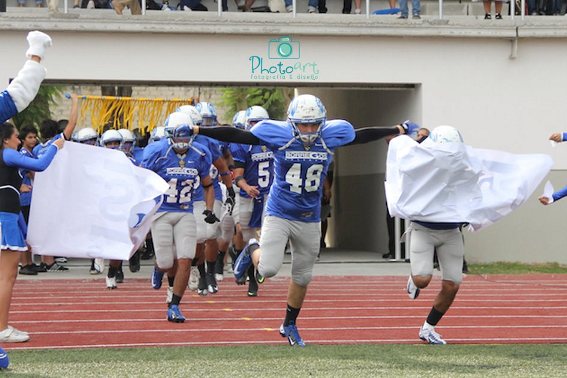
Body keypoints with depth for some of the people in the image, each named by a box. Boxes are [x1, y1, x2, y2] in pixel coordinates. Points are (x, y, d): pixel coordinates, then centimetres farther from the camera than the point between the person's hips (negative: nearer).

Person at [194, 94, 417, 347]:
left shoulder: (331, 135, -7)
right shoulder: (278, 135, -15)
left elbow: (362, 136, 10)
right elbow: (236, 135, -10)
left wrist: (399, 131, 17)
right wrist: (198, 131, -13)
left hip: (309, 219, 3)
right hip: (279, 214, -3)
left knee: (302, 277, 14)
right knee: (269, 269, -16)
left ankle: (289, 325, 35)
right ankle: (253, 250, 20)